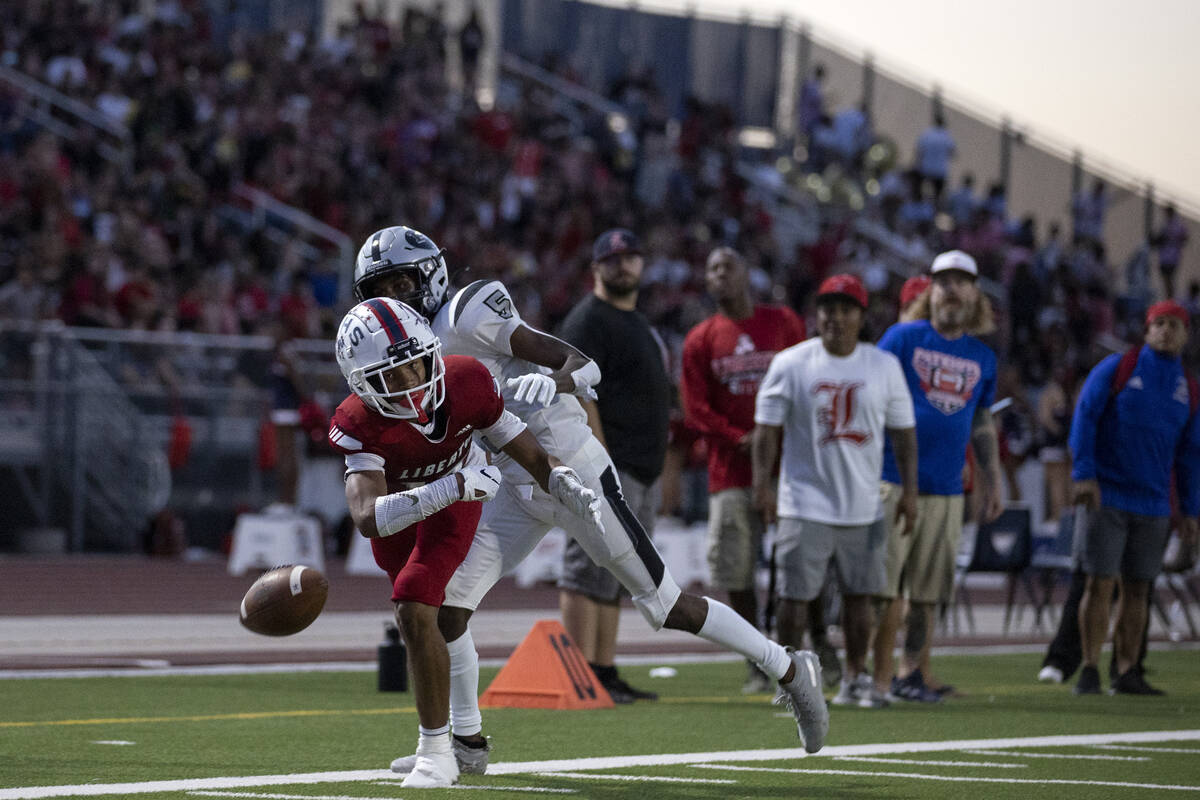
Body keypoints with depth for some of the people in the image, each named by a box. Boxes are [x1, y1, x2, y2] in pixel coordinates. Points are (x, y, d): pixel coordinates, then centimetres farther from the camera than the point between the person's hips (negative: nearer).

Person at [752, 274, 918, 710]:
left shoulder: (884, 366, 5)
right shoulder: (791, 364, -2)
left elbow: (903, 429, 10)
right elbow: (767, 428, -2)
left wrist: (909, 488, 4)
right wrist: (762, 482, -10)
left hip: (863, 505, 3)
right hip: (806, 505, -3)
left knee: (859, 592, 7)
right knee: (796, 592, -3)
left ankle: (855, 678, 17)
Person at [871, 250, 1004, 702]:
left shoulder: (982, 358, 15)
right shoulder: (902, 338, 1)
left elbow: (983, 424, 23)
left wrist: (991, 482, 20)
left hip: (947, 490, 4)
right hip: (895, 480, -4)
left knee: (927, 593, 5)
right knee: (885, 588, -7)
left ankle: (914, 673, 13)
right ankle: (878, 677, -3)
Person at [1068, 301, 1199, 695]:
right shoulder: (1116, 369, 0)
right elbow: (1084, 417, -4)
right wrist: (1084, 473, -14)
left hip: (1154, 504, 4)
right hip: (1108, 497, -4)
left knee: (1137, 589, 5)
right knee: (1100, 583, -7)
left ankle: (1127, 673, 10)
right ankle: (1089, 671, -5)